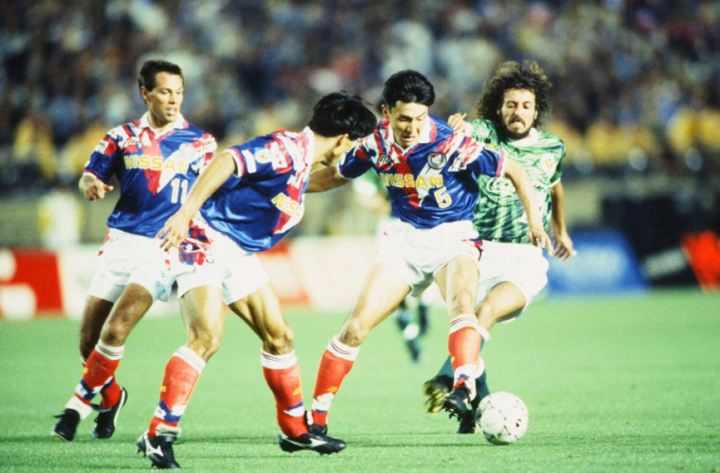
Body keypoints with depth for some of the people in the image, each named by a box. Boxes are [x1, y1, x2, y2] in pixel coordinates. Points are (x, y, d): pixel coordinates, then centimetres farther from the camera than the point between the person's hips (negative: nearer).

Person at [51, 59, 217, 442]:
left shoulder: (200, 142, 6)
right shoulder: (123, 137, 9)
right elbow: (91, 175, 10)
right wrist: (91, 185, -14)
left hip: (164, 248, -3)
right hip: (121, 241, 3)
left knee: (115, 331, -19)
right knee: (89, 338, 1)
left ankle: (79, 403, -5)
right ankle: (111, 398, 28)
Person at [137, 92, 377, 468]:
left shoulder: (303, 159, 13)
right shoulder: (286, 149, -18)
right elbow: (226, 161, -29)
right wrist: (186, 213, -36)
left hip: (240, 254, 10)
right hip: (207, 240, -10)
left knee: (279, 336, 13)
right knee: (207, 337, -23)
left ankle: (295, 430, 27)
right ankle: (158, 435, -22)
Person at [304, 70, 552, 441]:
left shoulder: (451, 143, -21)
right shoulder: (376, 143, -7)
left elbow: (513, 171, -12)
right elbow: (336, 176, 13)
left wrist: (534, 221, -21)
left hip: (453, 237, -3)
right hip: (404, 238, 3)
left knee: (461, 301, -36)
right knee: (356, 327, -7)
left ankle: (464, 387, -53)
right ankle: (315, 418, 3)